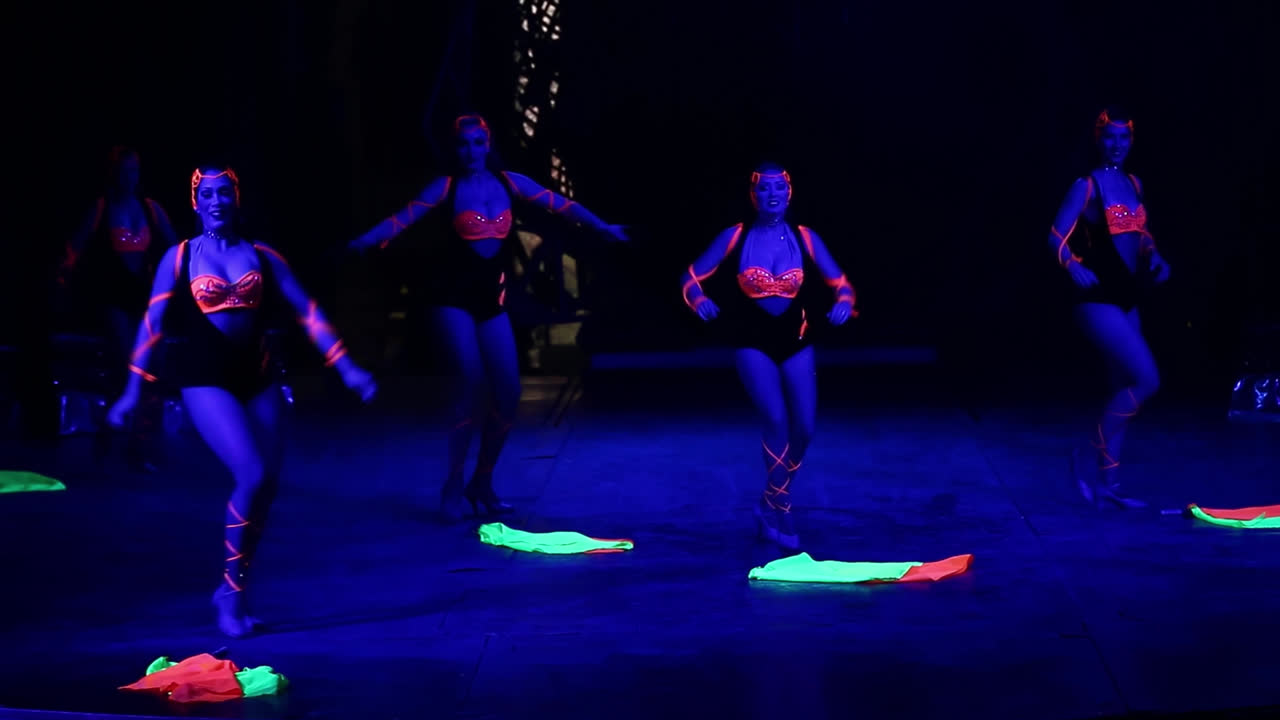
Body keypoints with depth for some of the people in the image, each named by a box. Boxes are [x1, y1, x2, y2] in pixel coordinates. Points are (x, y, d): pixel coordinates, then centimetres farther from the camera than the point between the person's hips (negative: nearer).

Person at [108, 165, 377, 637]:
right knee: (252, 476, -20)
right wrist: (133, 389, -10)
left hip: (258, 376, 4)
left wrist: (346, 369, -2)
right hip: (205, 378, -4)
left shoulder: (262, 256, 8)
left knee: (267, 485, 0)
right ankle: (231, 593, -5)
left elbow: (307, 313, 5)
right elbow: (153, 323, -3)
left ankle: (235, 588, 17)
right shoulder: (181, 257, 2)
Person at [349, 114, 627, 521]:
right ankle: (453, 487, -8)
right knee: (473, 382, -19)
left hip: (491, 301, 5)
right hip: (452, 299, -5)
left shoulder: (509, 183, 6)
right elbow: (404, 219, -13)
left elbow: (561, 205, 5)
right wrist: (365, 241, -26)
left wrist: (603, 228, -2)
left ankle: (482, 484, 16)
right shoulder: (446, 187, -4)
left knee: (507, 391, 0)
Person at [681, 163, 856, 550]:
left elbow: (840, 284, 2)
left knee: (804, 428, -2)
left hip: (796, 343, 3)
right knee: (776, 421, -19)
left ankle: (771, 504, 22)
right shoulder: (735, 237, -5)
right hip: (754, 343, -2)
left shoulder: (805, 238, -2)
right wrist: (700, 300, -22)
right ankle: (779, 512, -5)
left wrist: (843, 303, -20)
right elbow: (693, 277, -1)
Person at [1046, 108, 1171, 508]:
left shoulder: (1133, 185, 12)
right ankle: (1093, 457, -3)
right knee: (1146, 381, -16)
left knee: (1123, 392, 9)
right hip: (1097, 301, -8)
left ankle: (1107, 484, 15)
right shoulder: (1087, 186, -9)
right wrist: (1074, 267, -29)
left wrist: (1155, 258, 5)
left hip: (1126, 300, 8)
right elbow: (1057, 237, -14)